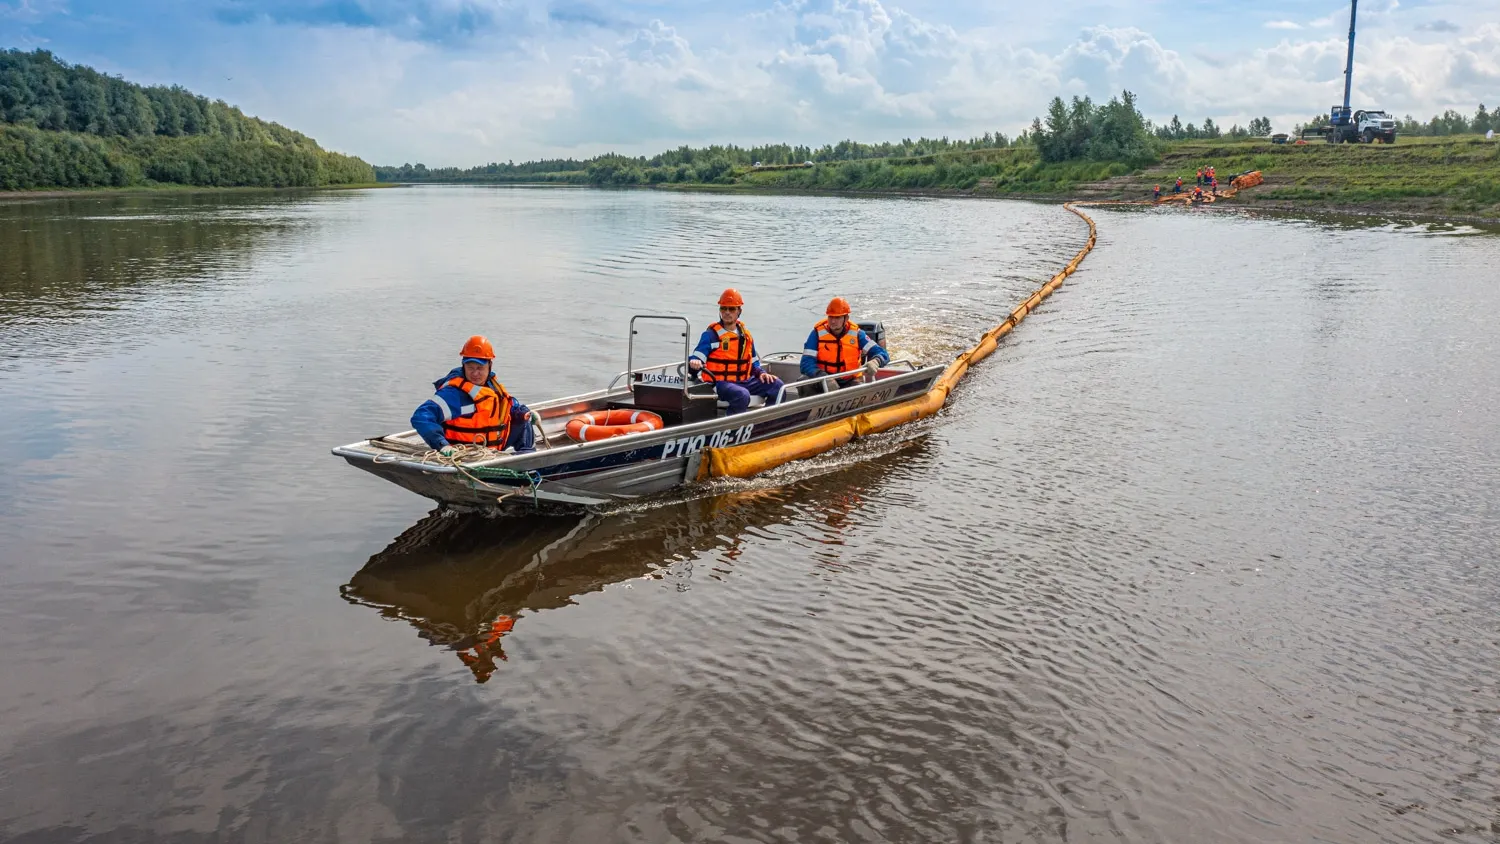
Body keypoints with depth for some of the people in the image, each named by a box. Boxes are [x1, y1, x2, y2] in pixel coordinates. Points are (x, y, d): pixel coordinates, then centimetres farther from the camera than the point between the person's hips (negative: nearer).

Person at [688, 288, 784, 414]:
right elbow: (696, 358, -12)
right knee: (742, 395, -36)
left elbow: (753, 363, 23)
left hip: (744, 381, 7)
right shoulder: (711, 334, -3)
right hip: (720, 383, -7)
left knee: (776, 385, -6)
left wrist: (761, 373, 3)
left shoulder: (746, 335, 15)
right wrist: (694, 363, -36)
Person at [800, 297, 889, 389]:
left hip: (848, 382, 0)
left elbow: (882, 354, -7)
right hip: (821, 381, 0)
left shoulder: (856, 334, -3)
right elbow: (806, 364, -16)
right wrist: (824, 377, -35)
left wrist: (875, 361, -33)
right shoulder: (818, 333, -8)